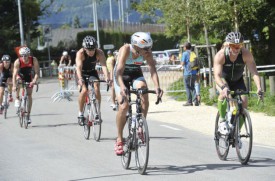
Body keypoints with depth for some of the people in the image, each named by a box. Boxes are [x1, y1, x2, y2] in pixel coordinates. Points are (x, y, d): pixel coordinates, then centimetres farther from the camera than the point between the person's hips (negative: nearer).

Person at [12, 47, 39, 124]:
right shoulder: (17, 62, -30)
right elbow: (14, 74, -34)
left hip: (29, 77, 1)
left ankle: (28, 115, 5)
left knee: (29, 95, -3)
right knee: (18, 80, -37)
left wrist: (34, 81, -43)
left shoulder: (34, 60, -27)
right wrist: (14, 85, -45)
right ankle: (17, 99, -18)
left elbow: (37, 72, -26)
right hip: (20, 76, -1)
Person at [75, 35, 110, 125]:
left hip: (92, 72, 2)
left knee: (97, 89, -20)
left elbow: (103, 65, -39)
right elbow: (78, 67, -43)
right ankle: (80, 114, -8)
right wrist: (80, 79, -61)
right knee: (84, 90, -23)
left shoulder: (99, 53, -27)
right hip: (82, 73, -2)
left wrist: (107, 77, -56)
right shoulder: (80, 53, -32)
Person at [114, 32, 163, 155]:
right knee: (124, 106, -18)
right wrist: (122, 87, -59)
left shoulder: (147, 53, -23)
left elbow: (153, 70, -31)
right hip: (122, 75, -3)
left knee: (144, 99, -26)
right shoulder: (125, 50, -33)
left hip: (136, 74, 3)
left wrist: (157, 87, -48)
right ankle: (119, 139, -5)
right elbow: (119, 72, -43)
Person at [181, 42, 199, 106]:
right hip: (194, 72, 5)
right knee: (192, 87, 13)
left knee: (188, 87, 2)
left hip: (187, 73, -5)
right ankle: (195, 101, 2)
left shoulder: (185, 53, -7)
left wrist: (181, 63, 10)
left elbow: (183, 63, -10)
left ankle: (189, 102, 1)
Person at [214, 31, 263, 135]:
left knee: (244, 101, -18)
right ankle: (222, 120, -13)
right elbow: (217, 75, -40)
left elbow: (254, 72, -32)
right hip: (223, 80, -2)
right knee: (223, 94, -34)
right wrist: (223, 87, -60)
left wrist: (259, 88, -48)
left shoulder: (246, 54, -27)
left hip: (237, 81, 2)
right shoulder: (220, 55, -32)